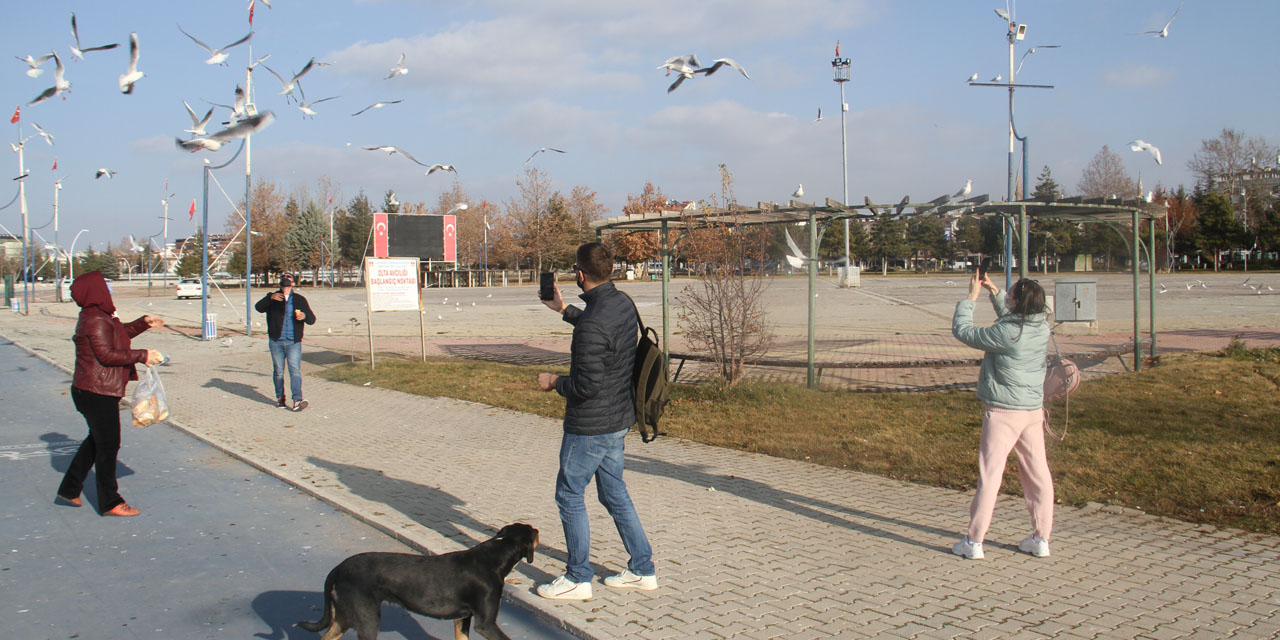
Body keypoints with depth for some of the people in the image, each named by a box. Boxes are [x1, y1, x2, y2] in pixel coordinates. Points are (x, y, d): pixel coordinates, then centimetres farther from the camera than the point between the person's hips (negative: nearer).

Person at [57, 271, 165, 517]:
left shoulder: (101, 317, 12)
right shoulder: (96, 321, -19)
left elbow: (119, 334, 25)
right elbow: (107, 354, -24)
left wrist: (144, 323, 17)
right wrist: (142, 355, -21)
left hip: (90, 392, 11)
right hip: (98, 393, -11)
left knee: (97, 440, 22)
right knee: (108, 445, -2)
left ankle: (69, 490, 31)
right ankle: (109, 503, 7)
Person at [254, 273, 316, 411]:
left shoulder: (299, 299, 11)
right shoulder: (272, 298, 8)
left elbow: (312, 319, 8)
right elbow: (259, 307, -10)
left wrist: (304, 316, -15)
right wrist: (270, 298, -27)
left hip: (294, 342, -1)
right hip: (276, 342, 1)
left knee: (295, 370, -13)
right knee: (278, 371, 7)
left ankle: (297, 400, -22)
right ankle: (280, 398, 21)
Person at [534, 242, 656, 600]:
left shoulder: (592, 324, -26)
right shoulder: (623, 303, 4)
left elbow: (588, 384, -27)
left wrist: (554, 382, -8)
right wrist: (564, 310, 33)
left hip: (590, 425, -9)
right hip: (619, 419, 9)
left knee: (569, 495, 6)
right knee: (614, 493, 19)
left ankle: (578, 579, 15)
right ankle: (642, 570, 24)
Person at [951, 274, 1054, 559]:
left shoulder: (1005, 334, -21)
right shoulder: (1042, 327, 1)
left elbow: (961, 330, -11)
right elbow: (1013, 317, 23)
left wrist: (972, 297, -1)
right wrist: (994, 291, 21)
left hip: (1004, 412, -7)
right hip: (1034, 410, 7)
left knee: (990, 474, -1)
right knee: (1038, 473, 11)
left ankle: (974, 542, 4)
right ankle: (1041, 538, 18)